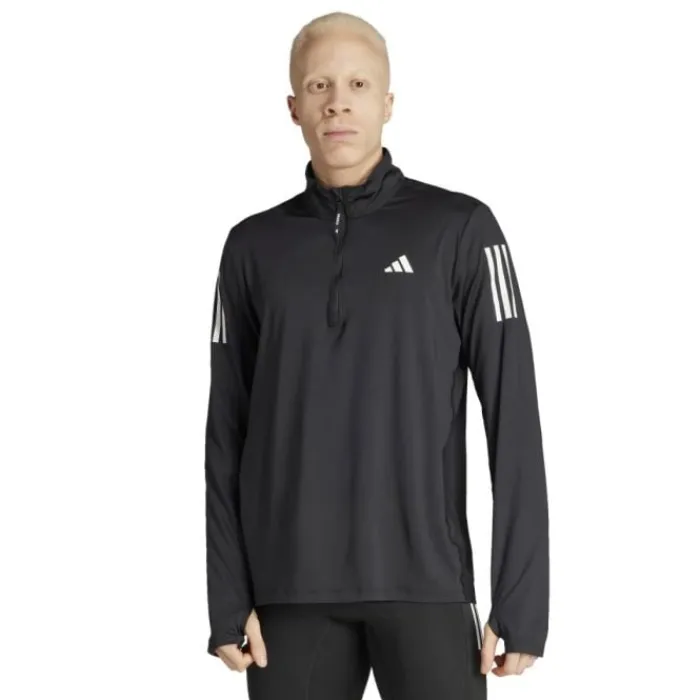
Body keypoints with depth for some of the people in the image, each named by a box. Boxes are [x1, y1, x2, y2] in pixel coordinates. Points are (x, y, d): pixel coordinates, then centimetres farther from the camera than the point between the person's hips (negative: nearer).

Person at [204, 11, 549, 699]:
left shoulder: (459, 230, 0)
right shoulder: (254, 247, 8)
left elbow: (512, 420, -4)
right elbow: (228, 435, 8)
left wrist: (521, 602, -10)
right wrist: (227, 599, 1)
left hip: (424, 583, -2)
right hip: (292, 591, 2)